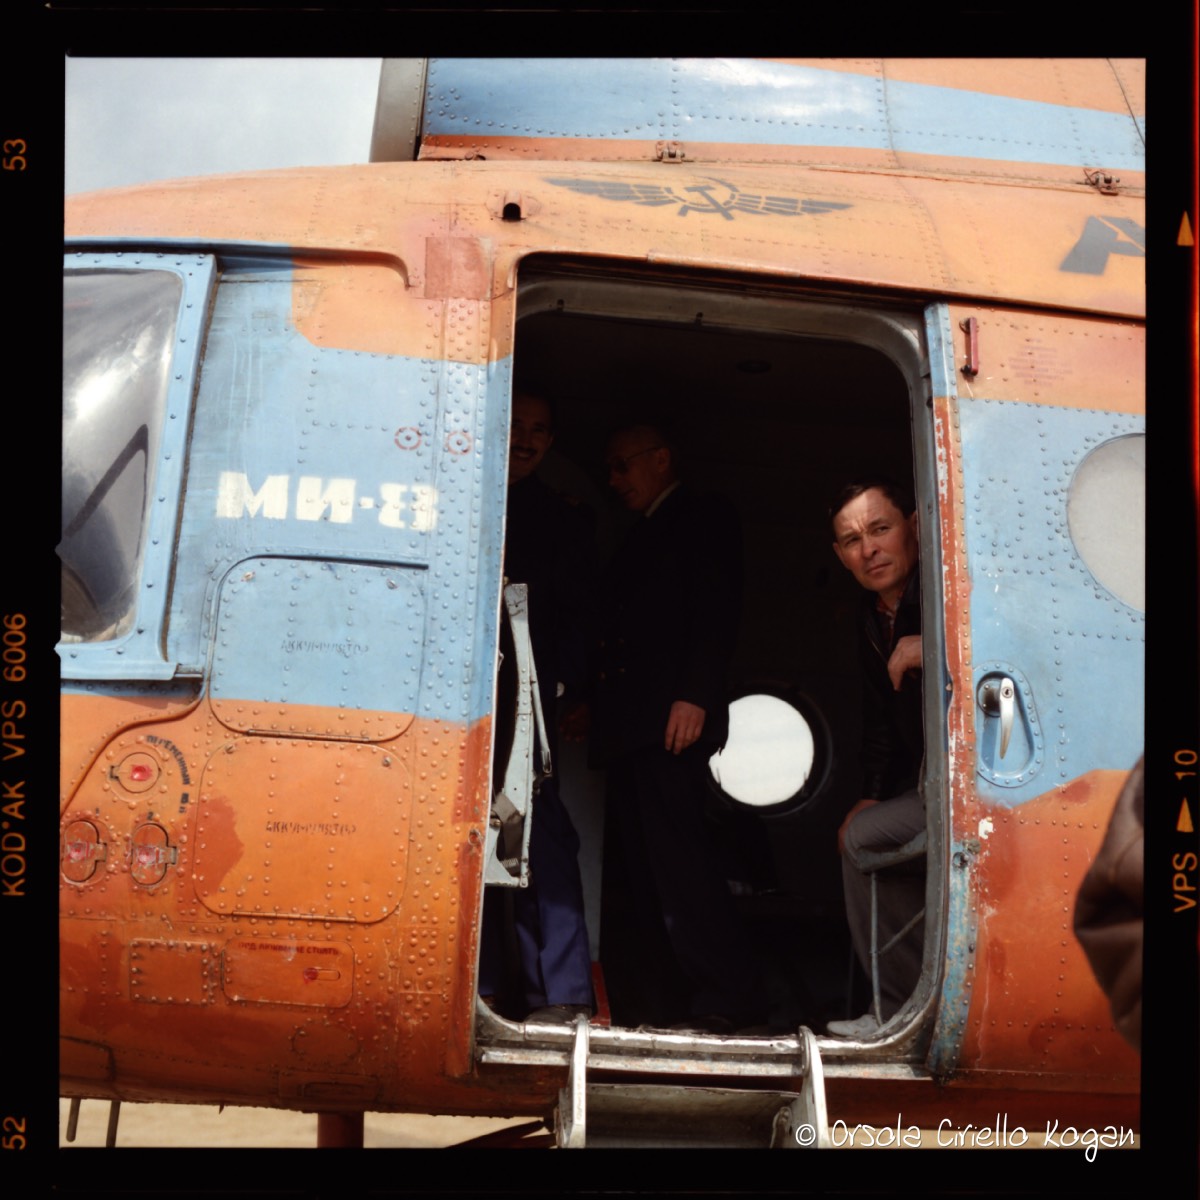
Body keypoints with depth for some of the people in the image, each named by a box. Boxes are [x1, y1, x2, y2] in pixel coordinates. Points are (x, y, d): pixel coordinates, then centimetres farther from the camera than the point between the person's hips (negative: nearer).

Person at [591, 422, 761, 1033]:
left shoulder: (704, 518, 6)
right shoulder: (637, 539, 30)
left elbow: (716, 611, -8)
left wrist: (694, 697, -19)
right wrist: (595, 706, 11)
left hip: (672, 717, -8)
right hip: (627, 725, 8)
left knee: (676, 853, -16)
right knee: (632, 870, 2)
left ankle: (722, 1001, -13)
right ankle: (654, 1008, 3)